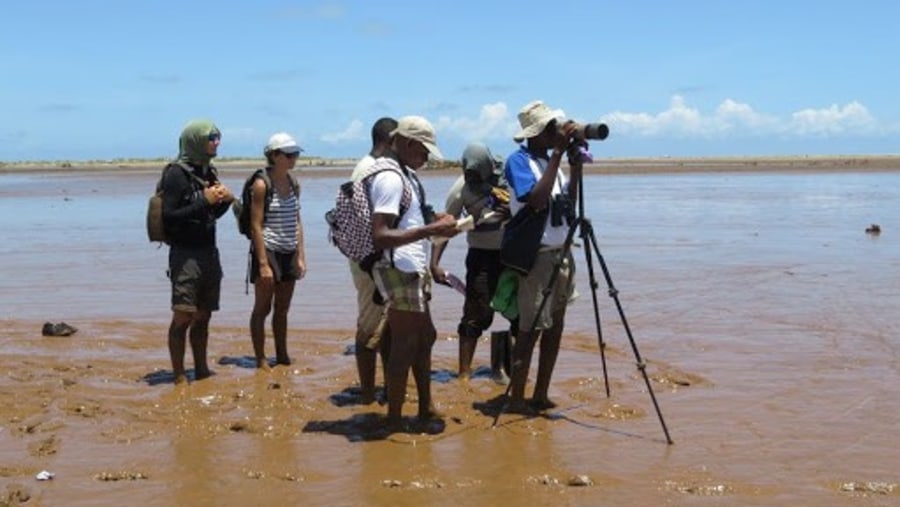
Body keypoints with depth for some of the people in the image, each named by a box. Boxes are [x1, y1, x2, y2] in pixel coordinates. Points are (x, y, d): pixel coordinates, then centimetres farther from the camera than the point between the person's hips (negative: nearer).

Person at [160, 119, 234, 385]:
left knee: (203, 316, 13)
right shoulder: (177, 174, -11)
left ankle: (201, 371, 21)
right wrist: (204, 200, -21)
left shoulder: (208, 171, 12)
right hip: (185, 253, -8)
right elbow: (169, 217, -17)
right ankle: (179, 377, 0)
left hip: (208, 252, 8)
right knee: (183, 316, -6)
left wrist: (226, 199, 0)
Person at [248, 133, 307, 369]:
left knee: (282, 310, 13)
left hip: (289, 253, 6)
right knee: (262, 309, 3)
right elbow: (256, 225, -14)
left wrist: (301, 256, 8)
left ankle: (282, 357, 22)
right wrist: (263, 264, -18)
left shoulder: (294, 184, 9)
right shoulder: (261, 184, -11)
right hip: (268, 251, -6)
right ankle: (261, 360, 9)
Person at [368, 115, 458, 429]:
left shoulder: (403, 173, 14)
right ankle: (394, 422, 7)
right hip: (400, 273, -11)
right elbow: (380, 236, -27)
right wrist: (430, 230, -26)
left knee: (424, 337, 19)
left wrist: (433, 220, 9)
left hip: (413, 271, 11)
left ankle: (426, 408, 31)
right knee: (405, 346, -3)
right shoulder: (390, 178, -18)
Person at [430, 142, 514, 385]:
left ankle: (499, 368, 22)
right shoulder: (461, 188, -11)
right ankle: (464, 374, -4)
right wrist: (434, 263, -20)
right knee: (476, 315, -7)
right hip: (482, 256, -3)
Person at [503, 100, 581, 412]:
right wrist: (558, 153, -21)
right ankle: (516, 399, 1)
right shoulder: (518, 160, -9)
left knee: (555, 326, 10)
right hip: (535, 255, -8)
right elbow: (537, 199, -25)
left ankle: (541, 396, 19)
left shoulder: (549, 158, 14)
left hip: (560, 253, 8)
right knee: (531, 328, -7)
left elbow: (568, 202, 15)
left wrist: (576, 165, 3)